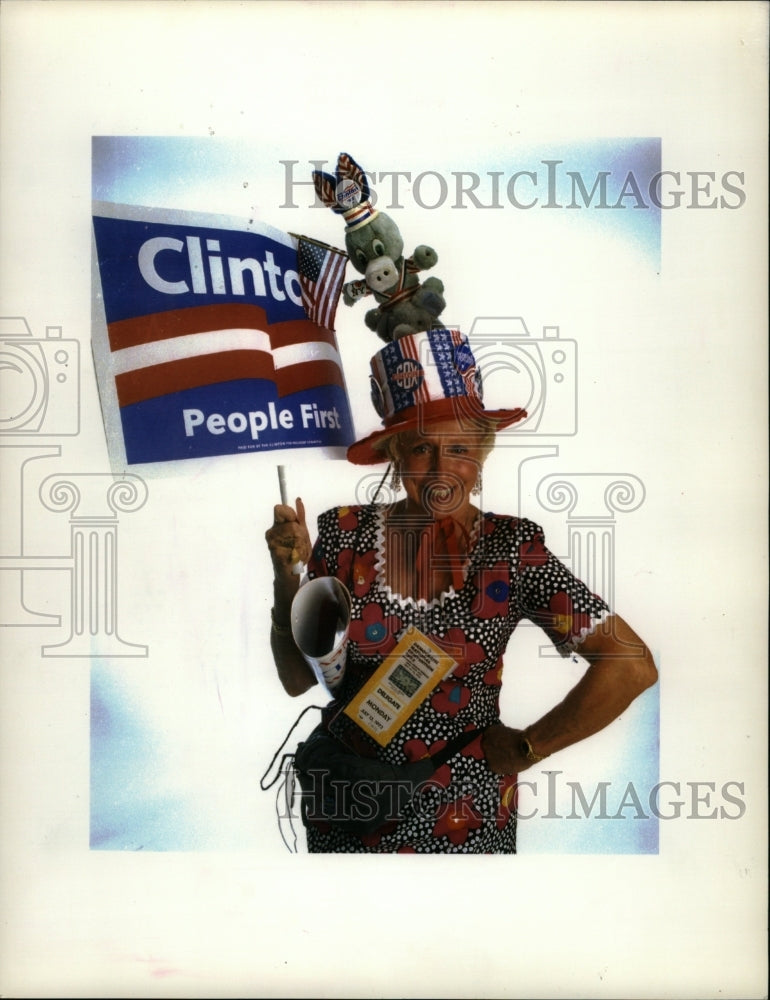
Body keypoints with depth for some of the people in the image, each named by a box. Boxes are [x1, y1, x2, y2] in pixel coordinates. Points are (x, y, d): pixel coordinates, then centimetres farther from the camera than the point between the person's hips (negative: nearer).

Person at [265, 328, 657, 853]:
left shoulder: (514, 550, -14)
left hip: (463, 815, -2)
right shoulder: (346, 534, -8)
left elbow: (633, 664, -19)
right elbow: (298, 678, -2)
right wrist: (287, 577, -15)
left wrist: (527, 746, -13)